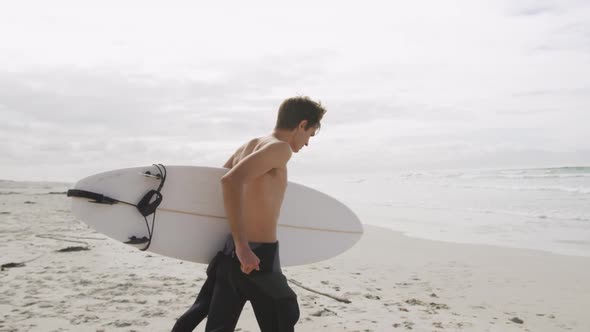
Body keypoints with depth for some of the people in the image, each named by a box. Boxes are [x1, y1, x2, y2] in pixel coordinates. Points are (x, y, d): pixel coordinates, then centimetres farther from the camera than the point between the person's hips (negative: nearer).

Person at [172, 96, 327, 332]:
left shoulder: (247, 147, 12)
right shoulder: (280, 148, -13)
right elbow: (231, 181, -28)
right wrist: (243, 247, -27)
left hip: (229, 253, 8)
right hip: (258, 256, -8)